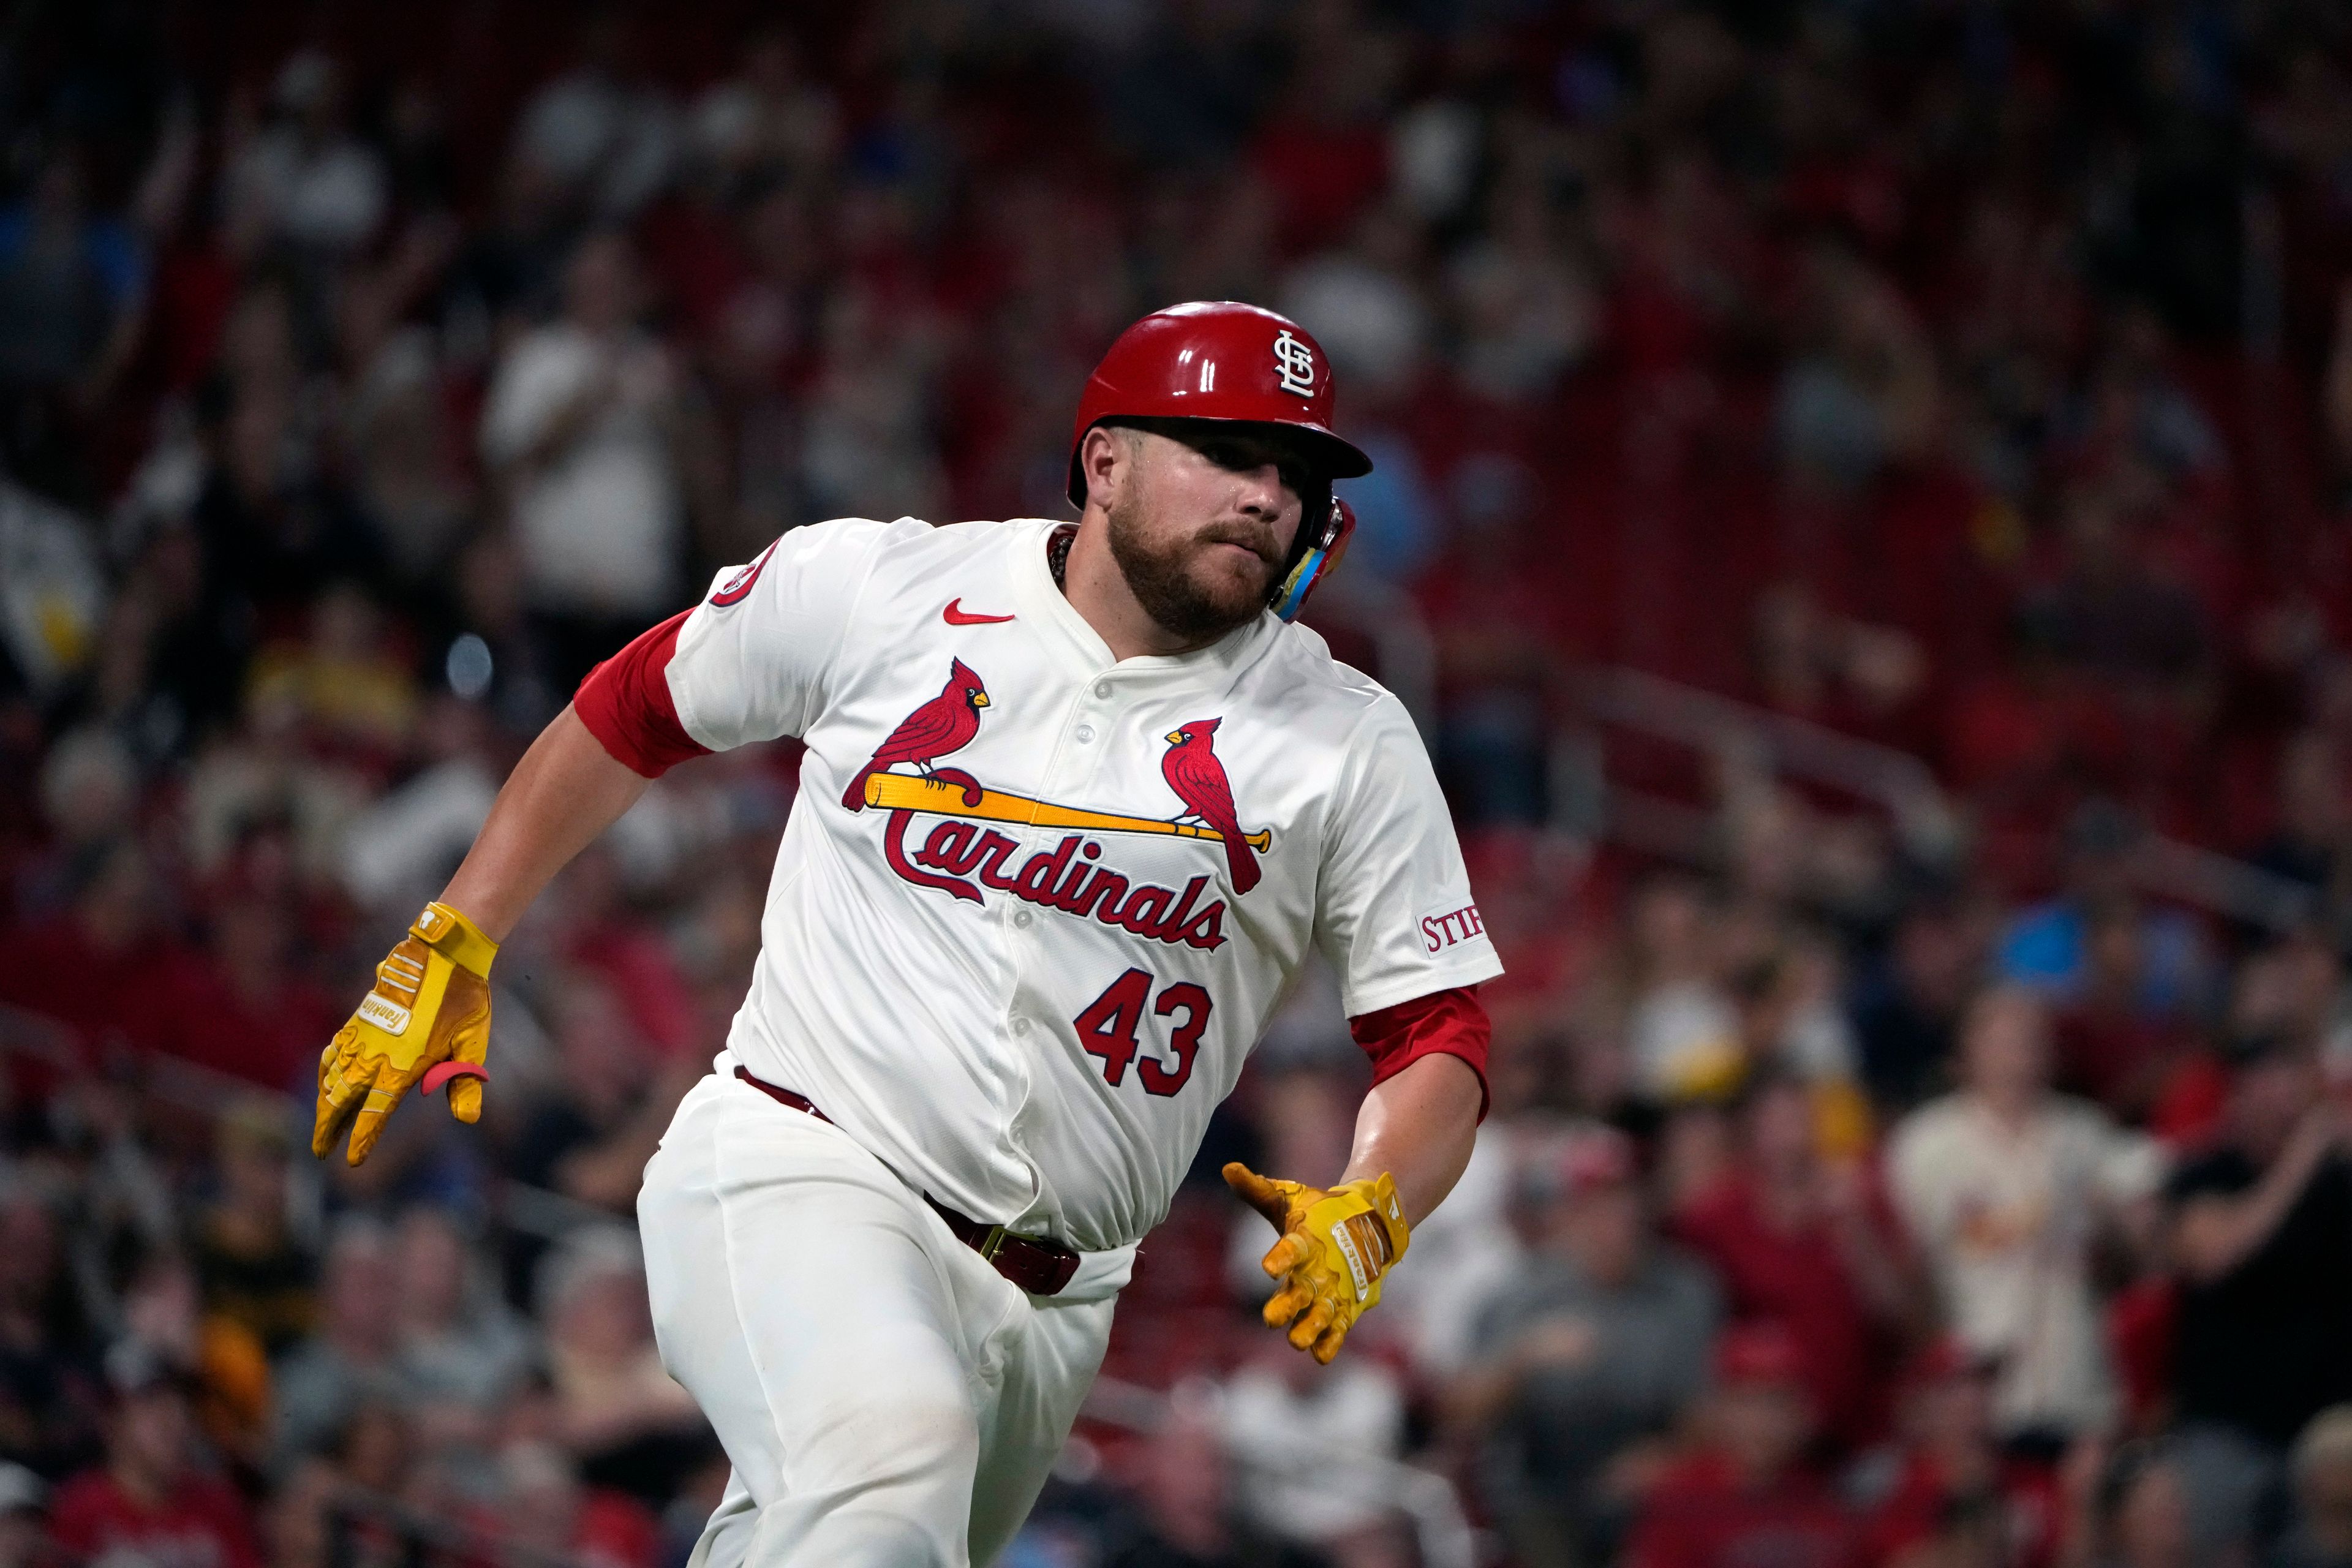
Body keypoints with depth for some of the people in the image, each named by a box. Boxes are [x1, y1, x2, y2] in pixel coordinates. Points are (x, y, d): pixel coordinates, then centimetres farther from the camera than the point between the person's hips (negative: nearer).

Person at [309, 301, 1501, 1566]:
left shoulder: (1350, 742, 4)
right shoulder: (869, 590, 1)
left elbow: (1436, 1032, 5)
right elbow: (629, 714, 16)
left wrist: (1364, 1216, -15)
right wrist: (447, 955, 16)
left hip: (1046, 1301, 4)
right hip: (794, 1169, -4)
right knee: (888, 1455, -33)